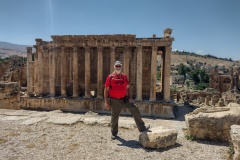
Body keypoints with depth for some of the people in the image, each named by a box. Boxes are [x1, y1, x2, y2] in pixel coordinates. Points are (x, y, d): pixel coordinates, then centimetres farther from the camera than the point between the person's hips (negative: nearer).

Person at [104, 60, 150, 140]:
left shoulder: (124, 76, 4)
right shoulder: (110, 77, -7)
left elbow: (127, 88, 11)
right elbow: (106, 90, -6)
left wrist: (130, 97, 2)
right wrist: (106, 102, -9)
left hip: (124, 99, 3)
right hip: (115, 101, -3)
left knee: (135, 110, -3)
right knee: (114, 118, 8)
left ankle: (142, 128, 10)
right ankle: (114, 133, 29)